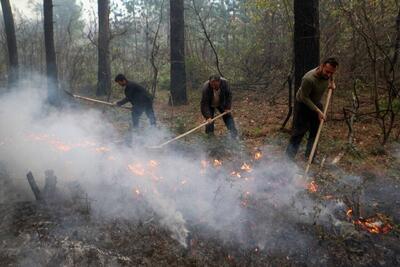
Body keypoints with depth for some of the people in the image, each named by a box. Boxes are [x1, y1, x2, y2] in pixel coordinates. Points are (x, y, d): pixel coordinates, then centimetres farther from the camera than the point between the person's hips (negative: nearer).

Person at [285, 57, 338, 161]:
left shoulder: (327, 73, -15)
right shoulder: (309, 78, -37)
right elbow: (304, 98, -27)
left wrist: (332, 82, -4)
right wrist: (318, 111, -25)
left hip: (316, 103, 7)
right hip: (303, 104, -7)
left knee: (315, 132, 11)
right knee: (299, 132, -5)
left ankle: (309, 156, 24)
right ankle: (288, 158, 2)